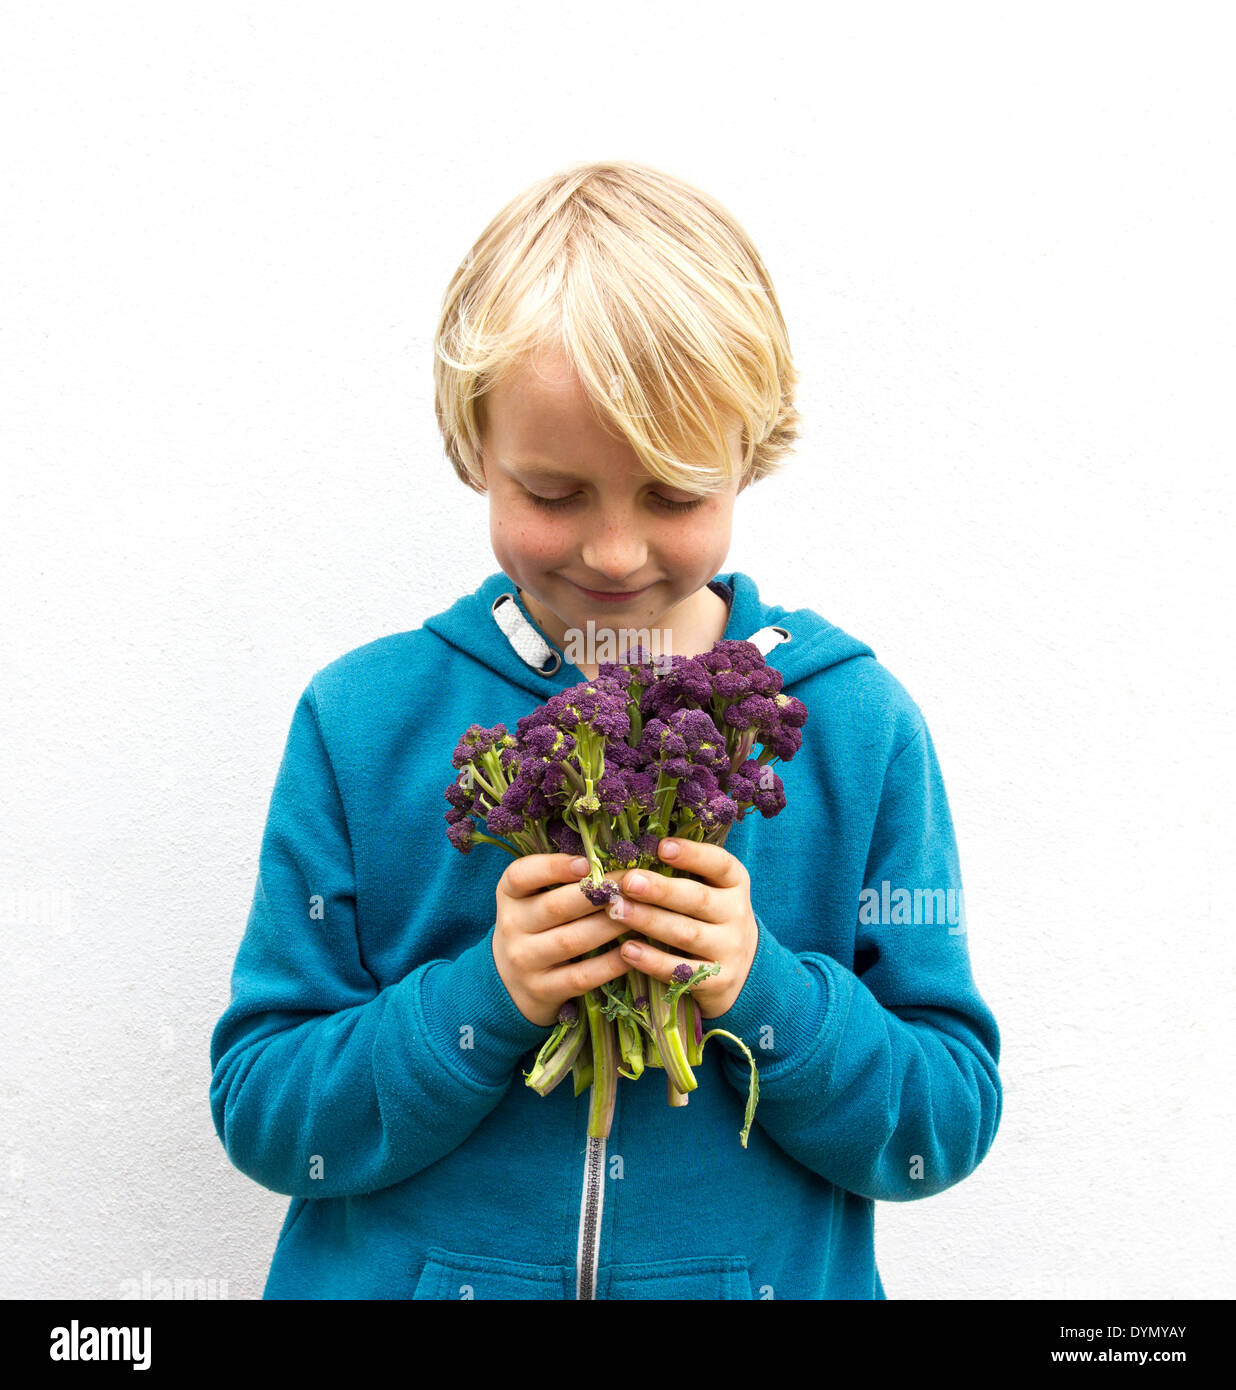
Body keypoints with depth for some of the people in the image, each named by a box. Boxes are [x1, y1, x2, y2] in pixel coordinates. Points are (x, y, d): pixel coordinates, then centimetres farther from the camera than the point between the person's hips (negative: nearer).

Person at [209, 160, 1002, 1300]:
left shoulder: (858, 726, -4)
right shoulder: (361, 721, -5)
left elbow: (949, 1124, -2)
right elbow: (259, 1113, -4)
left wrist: (767, 993, -18)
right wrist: (481, 996, -18)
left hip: (773, 1277, 0)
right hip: (403, 1274, 0)